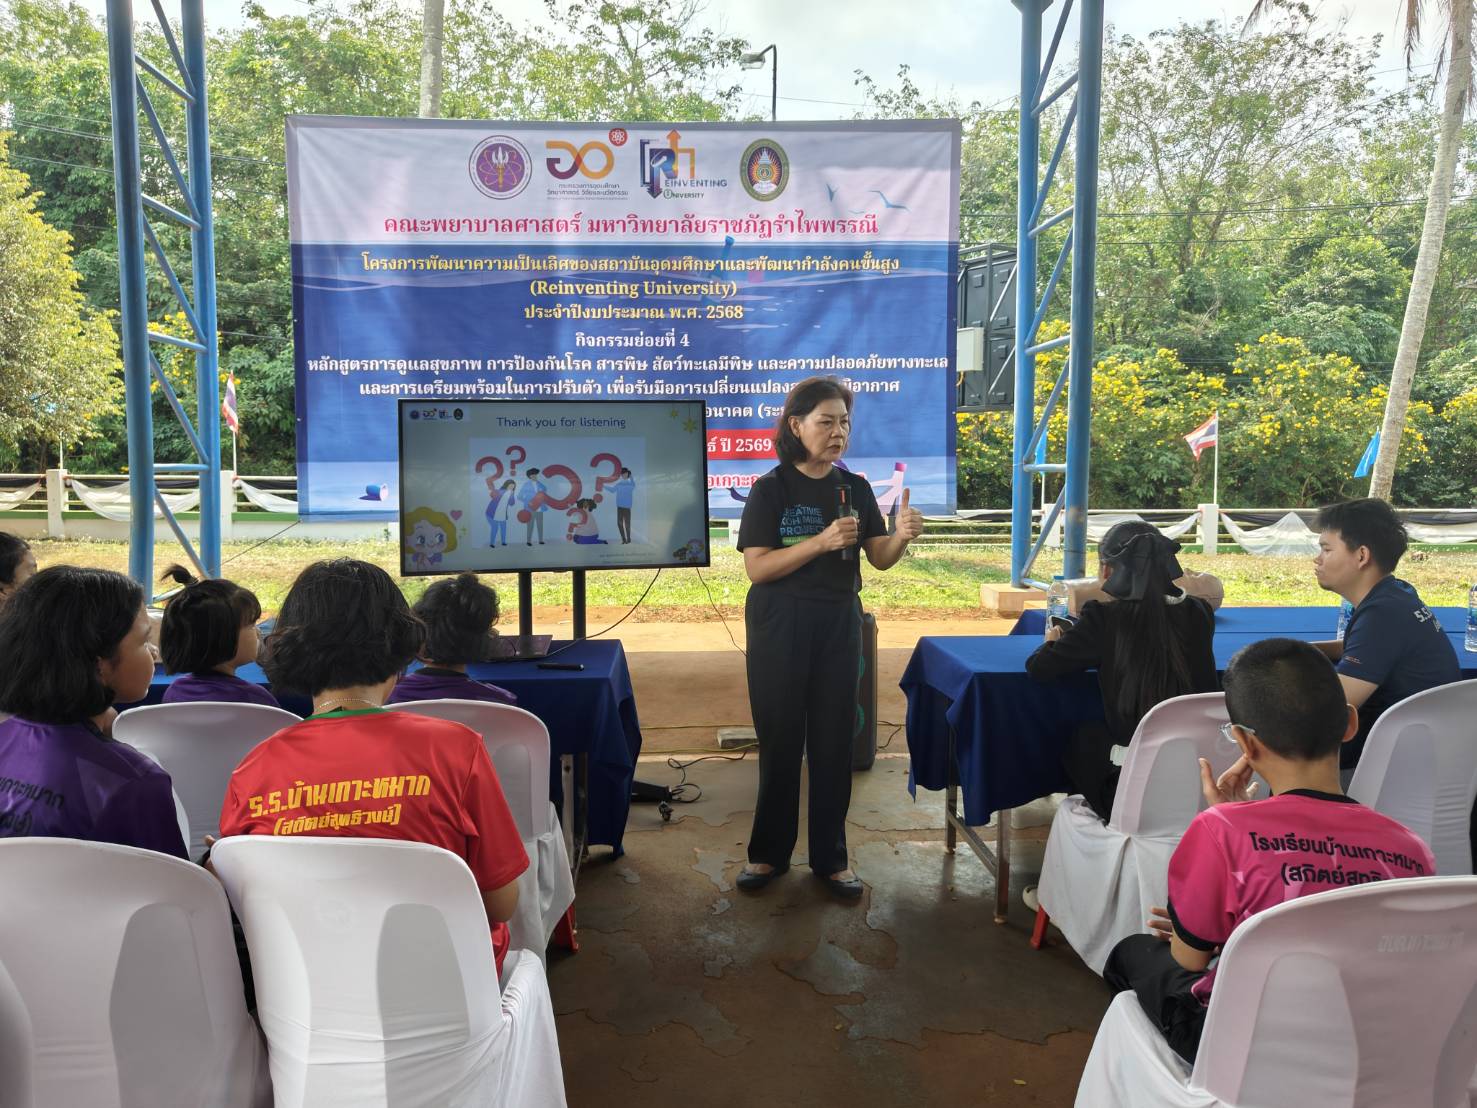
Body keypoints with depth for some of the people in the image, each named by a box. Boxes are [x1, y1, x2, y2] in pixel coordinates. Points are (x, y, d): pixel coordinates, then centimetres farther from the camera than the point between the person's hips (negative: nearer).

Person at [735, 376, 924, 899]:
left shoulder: (855, 488, 4)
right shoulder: (771, 489, -7)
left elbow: (879, 559, 2)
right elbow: (756, 567, -14)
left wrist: (901, 536, -20)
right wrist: (822, 541, -24)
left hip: (839, 622, 3)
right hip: (781, 625, -3)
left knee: (834, 739, 6)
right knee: (779, 738, 5)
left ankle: (831, 856, 18)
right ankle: (768, 851, 20)